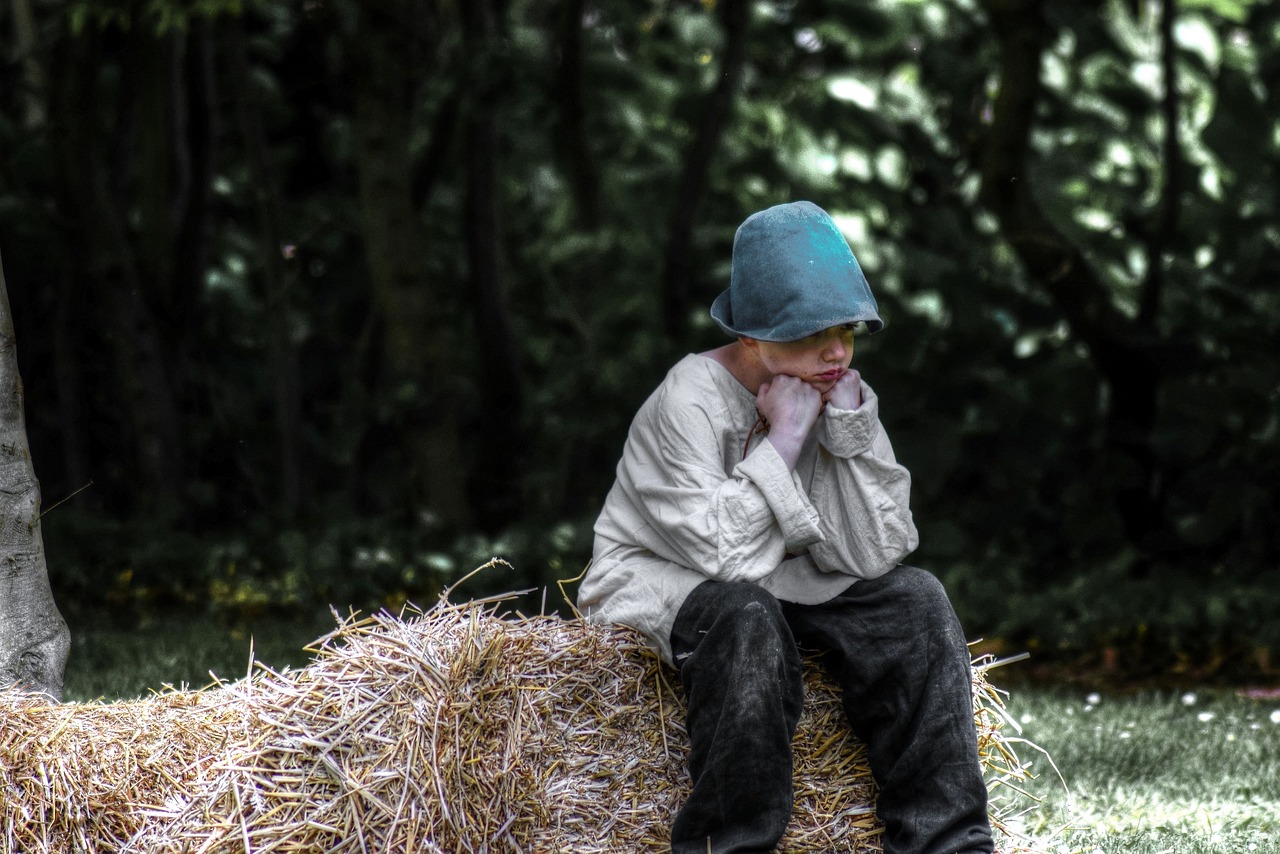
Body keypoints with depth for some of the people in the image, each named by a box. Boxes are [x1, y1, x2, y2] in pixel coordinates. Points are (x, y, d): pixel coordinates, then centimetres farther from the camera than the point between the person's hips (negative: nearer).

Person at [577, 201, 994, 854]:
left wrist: (854, 425, -20)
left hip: (778, 584, 6)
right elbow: (726, 556, -30)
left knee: (913, 597, -16)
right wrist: (783, 438, -26)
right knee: (745, 616, -38)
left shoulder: (836, 392, -4)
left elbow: (875, 556, -12)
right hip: (654, 581, -6)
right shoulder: (690, 398, -22)